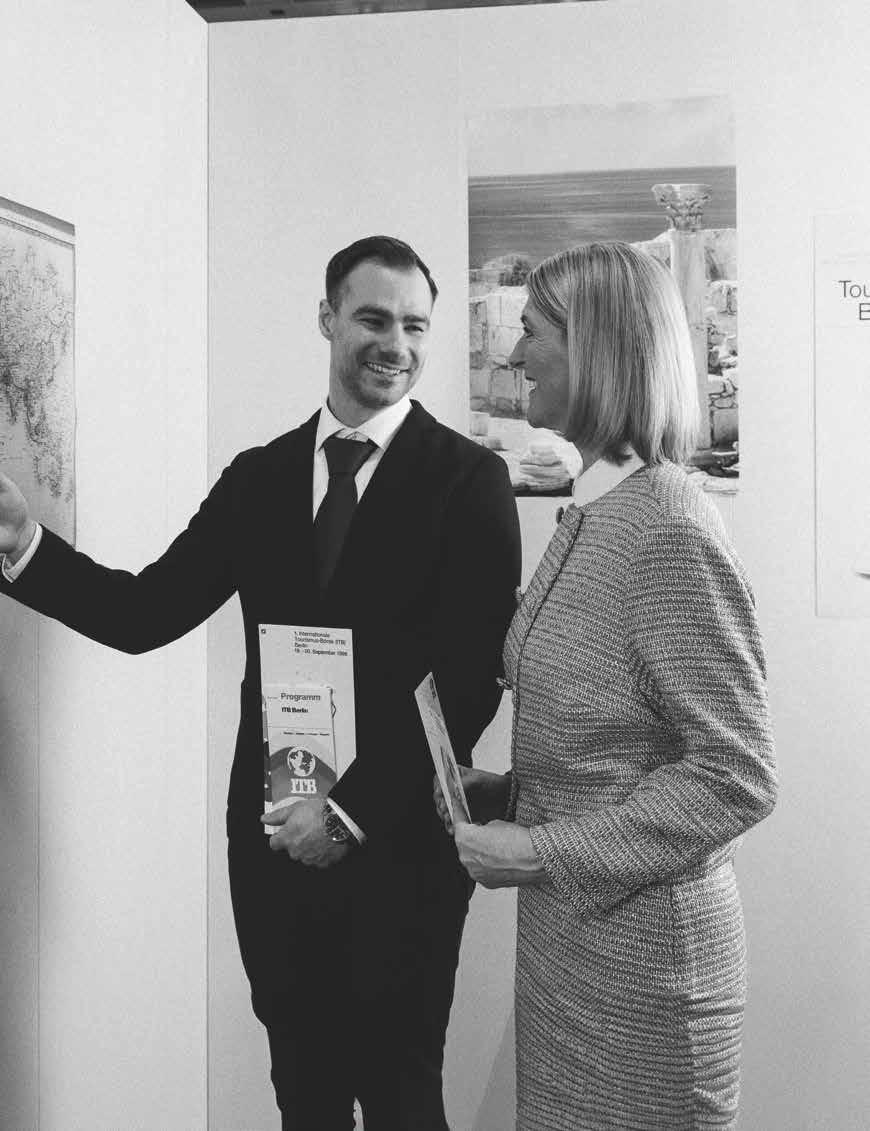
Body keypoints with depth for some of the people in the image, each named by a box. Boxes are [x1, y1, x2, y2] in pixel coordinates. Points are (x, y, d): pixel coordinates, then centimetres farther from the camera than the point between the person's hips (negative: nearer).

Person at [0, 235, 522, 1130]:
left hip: (399, 845, -3)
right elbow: (144, 612, 1)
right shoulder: (258, 476, 6)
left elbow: (470, 679, -12)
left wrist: (353, 811, -14)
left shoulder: (467, 478, -7)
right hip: (274, 838, 4)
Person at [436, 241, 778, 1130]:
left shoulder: (670, 531, -20)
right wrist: (505, 792, 1)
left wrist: (541, 853, -19)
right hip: (563, 926, 8)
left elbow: (736, 778, -20)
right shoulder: (591, 514, 6)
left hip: (642, 950, -8)